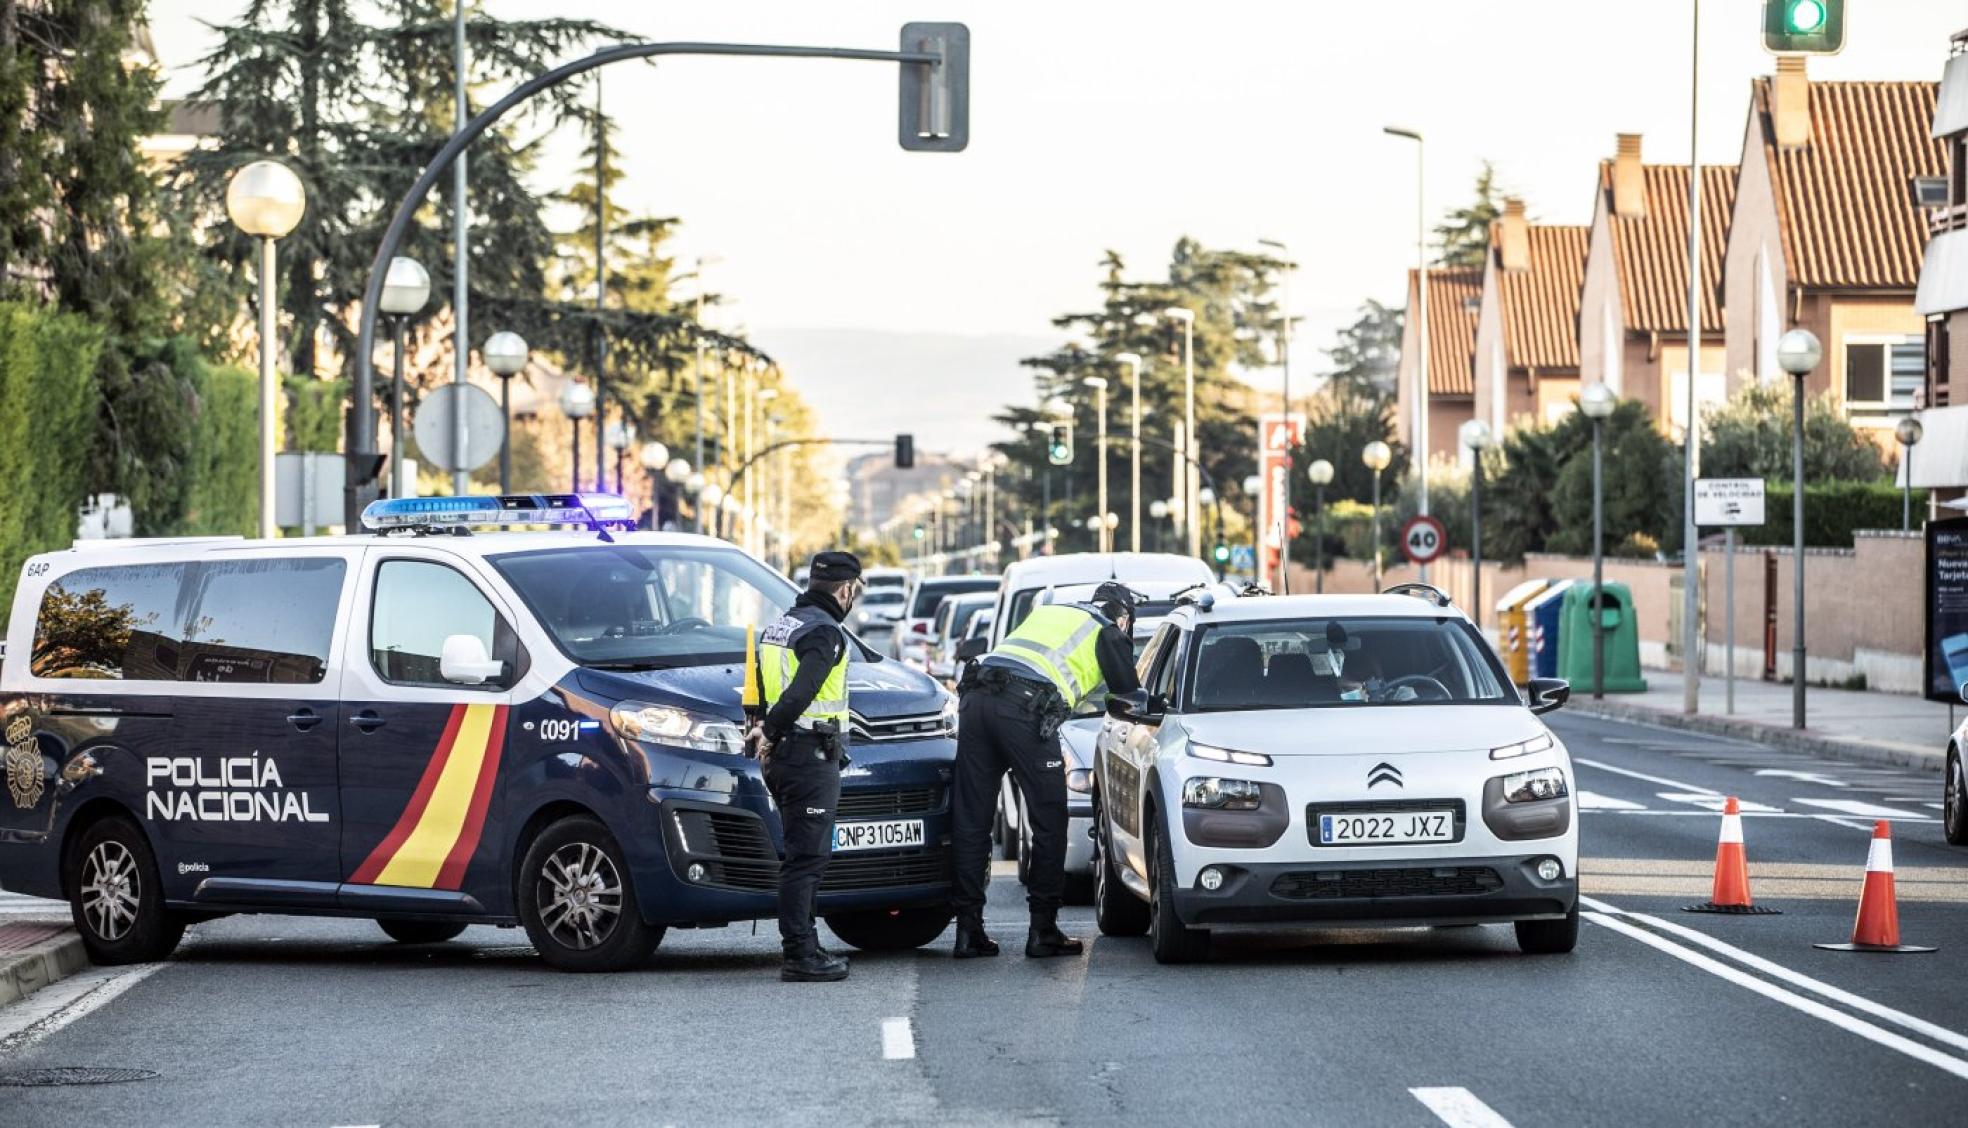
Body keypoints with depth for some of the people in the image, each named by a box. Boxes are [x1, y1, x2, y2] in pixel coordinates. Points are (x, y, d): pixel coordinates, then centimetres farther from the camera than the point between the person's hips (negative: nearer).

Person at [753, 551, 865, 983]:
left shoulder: (778, 627, 17)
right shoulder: (824, 632, -14)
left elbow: (763, 691, 16)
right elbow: (801, 691, -26)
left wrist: (766, 732, 7)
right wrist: (770, 731, -18)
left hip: (782, 757, 10)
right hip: (812, 757, -10)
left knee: (804, 856, 15)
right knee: (806, 858, -8)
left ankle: (805, 948, 20)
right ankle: (799, 957, -8)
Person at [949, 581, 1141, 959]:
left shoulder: (1048, 612, 33)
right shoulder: (1107, 633, 15)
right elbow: (1129, 694, 18)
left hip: (976, 699, 6)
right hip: (1026, 708, -6)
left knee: (970, 821, 7)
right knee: (1049, 822, 4)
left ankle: (968, 931, 8)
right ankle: (1043, 930, 4)